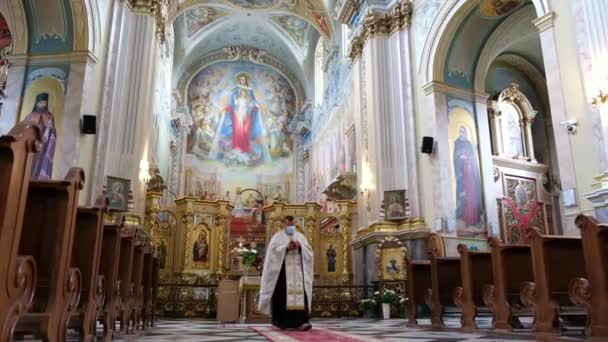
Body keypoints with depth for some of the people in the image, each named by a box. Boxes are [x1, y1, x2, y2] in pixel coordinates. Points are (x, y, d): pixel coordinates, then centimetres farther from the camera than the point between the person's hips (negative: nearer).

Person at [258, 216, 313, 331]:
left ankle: (300, 321, -17)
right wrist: (286, 248, -18)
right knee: (283, 294, -8)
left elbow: (309, 252, 8)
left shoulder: (300, 237, 15)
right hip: (282, 269, -2)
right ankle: (281, 321, 4)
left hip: (297, 269, 3)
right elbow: (273, 251, -8)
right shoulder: (278, 237, 5)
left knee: (300, 293, -11)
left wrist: (300, 247, -10)